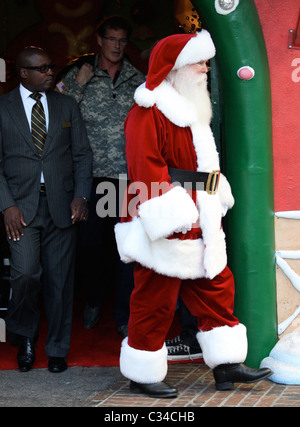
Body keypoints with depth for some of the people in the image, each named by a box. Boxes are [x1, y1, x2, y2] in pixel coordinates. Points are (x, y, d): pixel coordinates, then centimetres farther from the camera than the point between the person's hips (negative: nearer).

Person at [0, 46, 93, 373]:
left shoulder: (66, 106, 11)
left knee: (60, 279, 3)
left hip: (61, 206, 2)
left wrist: (80, 196, -2)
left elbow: (82, 154, 11)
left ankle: (57, 349, 18)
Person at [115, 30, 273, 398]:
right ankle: (143, 376, 11)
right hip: (163, 230, -10)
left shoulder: (191, 112, 18)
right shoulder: (148, 114, -13)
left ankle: (226, 365, 18)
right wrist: (175, 216, -24)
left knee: (217, 289, 11)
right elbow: (147, 170, -20)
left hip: (199, 227, 10)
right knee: (155, 302, -1)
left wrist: (217, 200, 14)